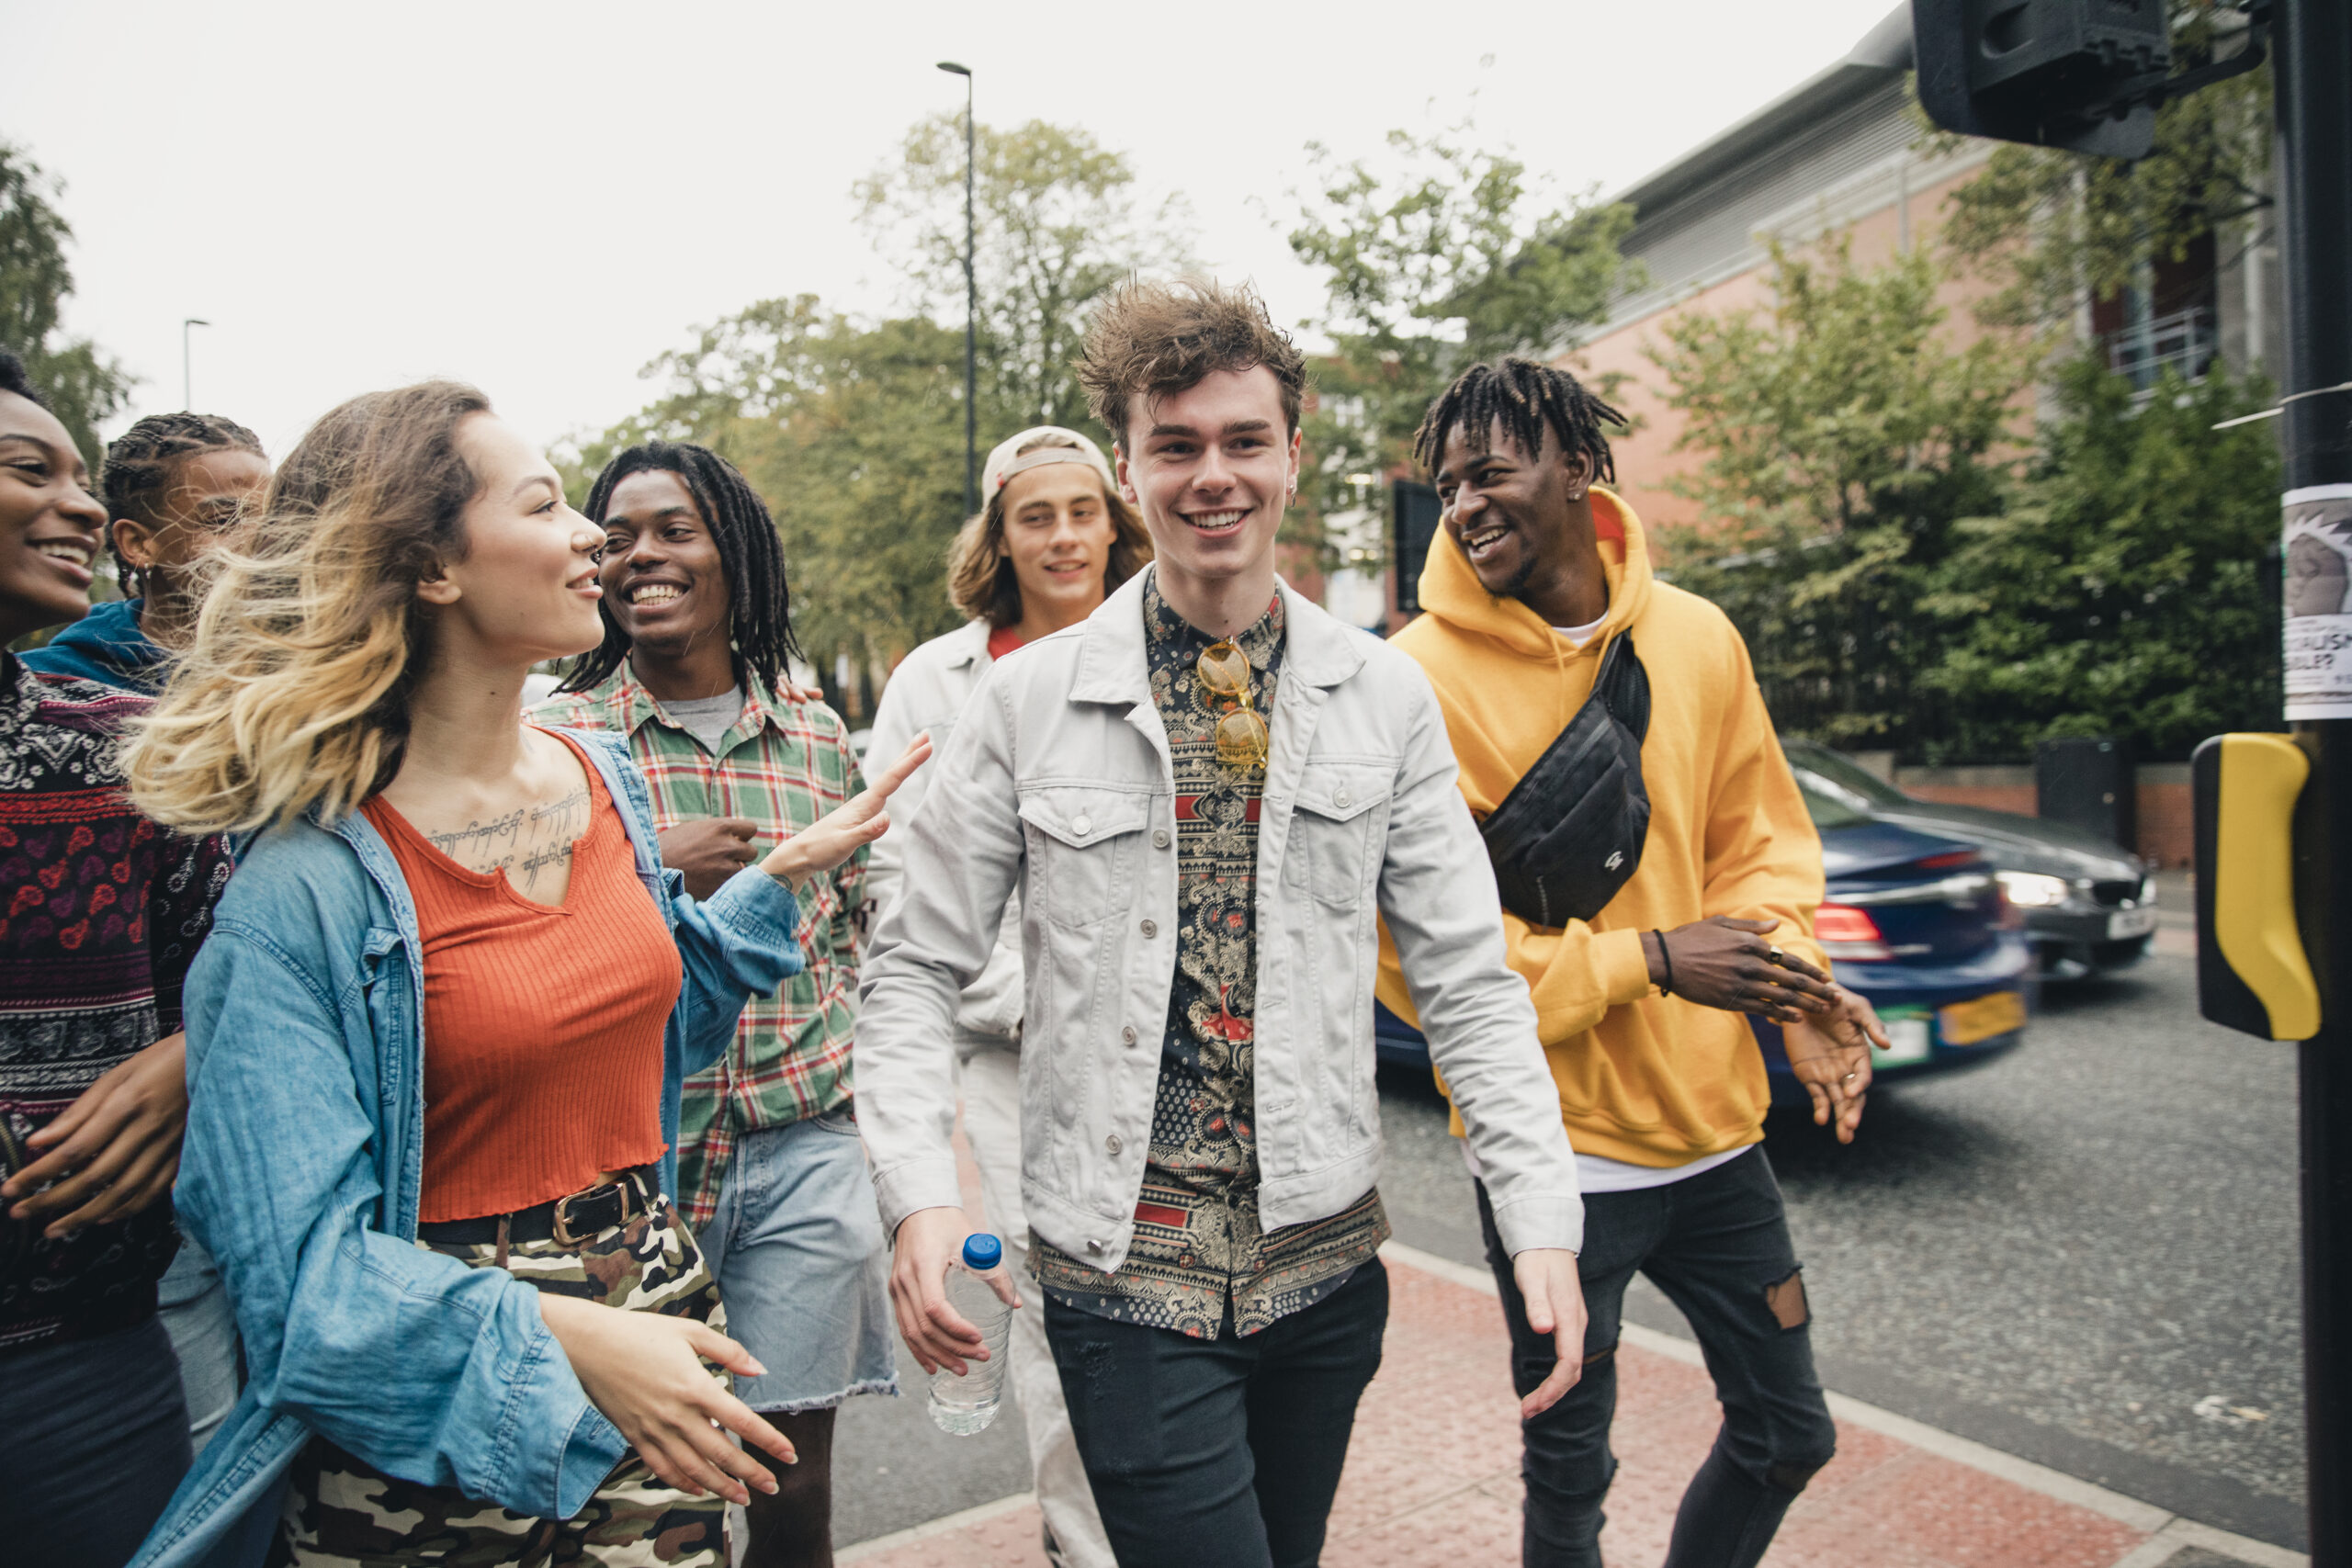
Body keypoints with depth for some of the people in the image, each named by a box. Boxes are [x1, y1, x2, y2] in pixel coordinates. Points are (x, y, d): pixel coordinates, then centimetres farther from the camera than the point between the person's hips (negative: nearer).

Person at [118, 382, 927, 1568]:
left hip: (657, 1306, 6)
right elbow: (302, 1257, -17)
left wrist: (782, 873, 8)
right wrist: (567, 1339, -27)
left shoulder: (607, 781, 1)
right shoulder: (306, 887, -17)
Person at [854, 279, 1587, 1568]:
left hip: (1328, 1260, 3)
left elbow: (1466, 980, 0)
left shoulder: (1385, 698, 0)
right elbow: (915, 970, -1)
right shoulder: (1028, 701, -5)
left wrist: (1542, 1219, -8)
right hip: (1123, 1269, -2)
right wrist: (918, 1196, -15)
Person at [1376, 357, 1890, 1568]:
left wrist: (1789, 971, -10)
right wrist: (1649, 960, -20)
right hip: (1552, 1147, -5)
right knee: (1570, 1470, 13)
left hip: (1714, 1125, 5)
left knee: (1788, 1435, 22)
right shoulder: (1419, 678, -16)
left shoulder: (1698, 638, -1)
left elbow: (1756, 839, 9)